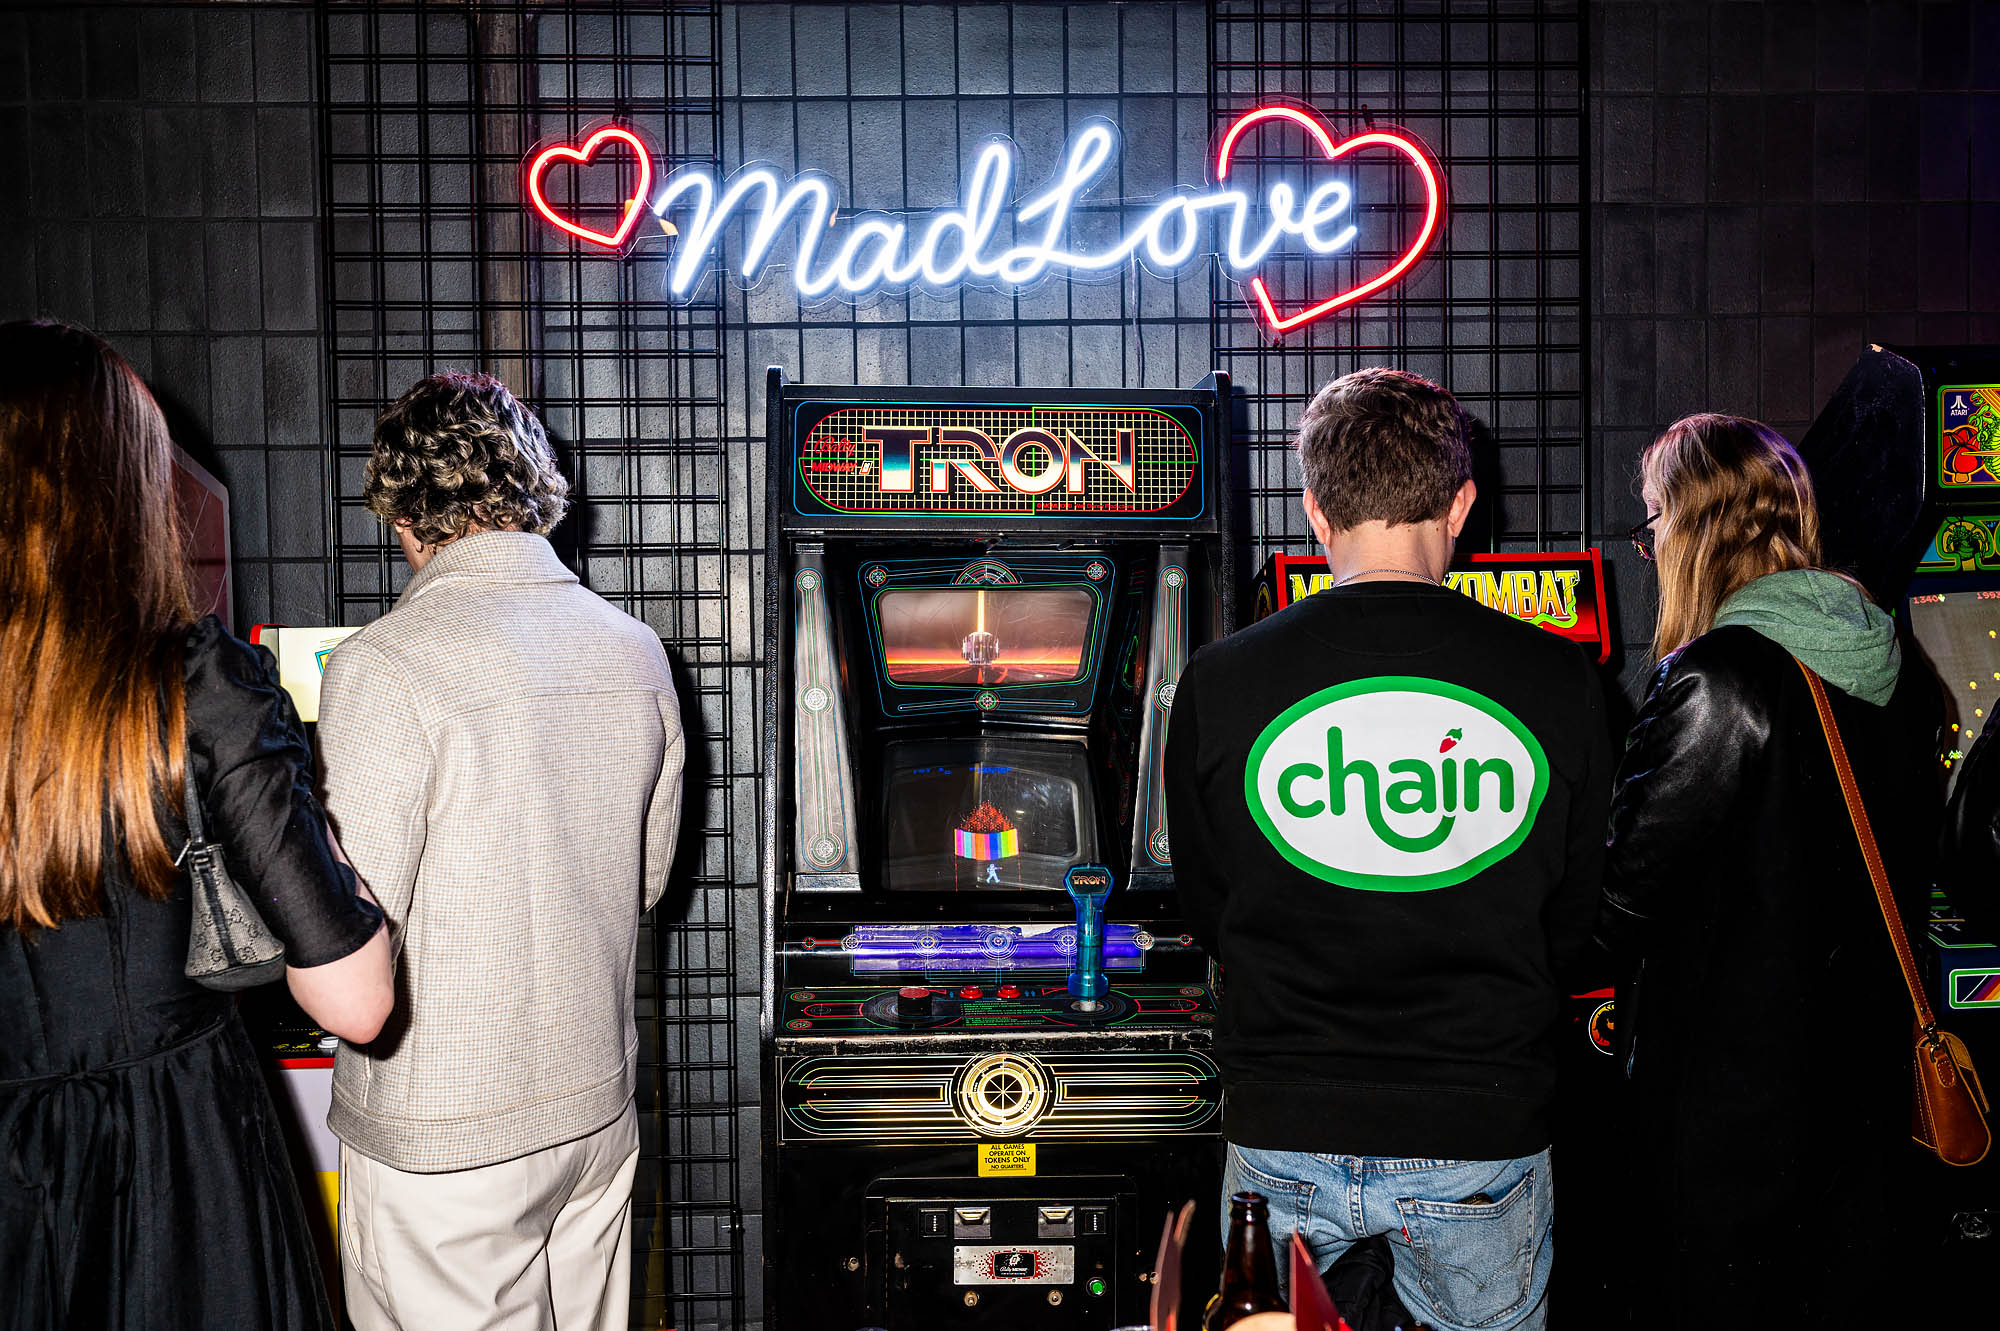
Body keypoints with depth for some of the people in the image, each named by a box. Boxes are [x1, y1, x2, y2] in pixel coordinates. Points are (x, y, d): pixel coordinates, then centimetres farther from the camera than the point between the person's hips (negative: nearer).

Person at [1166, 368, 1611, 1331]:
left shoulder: (1217, 684, -9)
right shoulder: (1560, 683, -8)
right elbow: (1570, 925, 3)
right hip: (1484, 1138, 0)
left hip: (1282, 1138, 0)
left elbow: (1208, 916, 3)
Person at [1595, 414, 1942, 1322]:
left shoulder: (1714, 677, -21)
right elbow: (1915, 852, 14)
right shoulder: (1893, 664, 3)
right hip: (1869, 1040, 7)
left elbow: (1630, 880, -17)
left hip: (1732, 1050, -7)